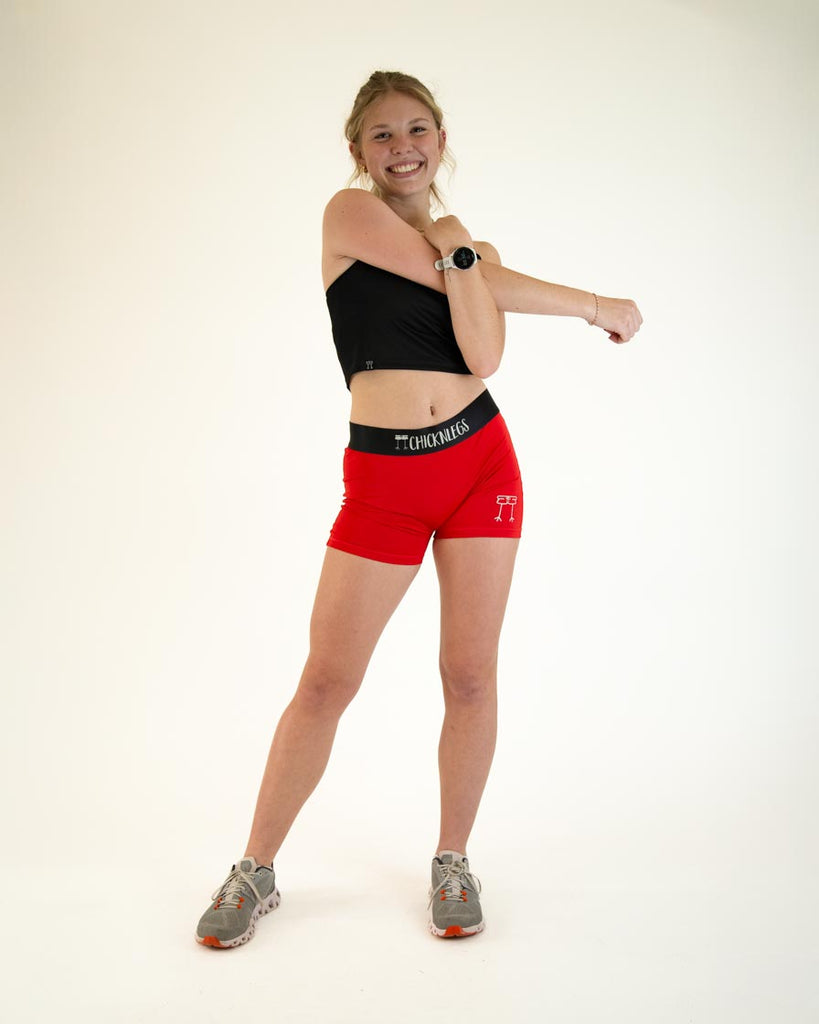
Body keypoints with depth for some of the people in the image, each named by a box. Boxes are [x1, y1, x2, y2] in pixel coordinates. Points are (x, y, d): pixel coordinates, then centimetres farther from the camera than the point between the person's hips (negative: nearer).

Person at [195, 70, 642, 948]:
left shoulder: (474, 248, 12)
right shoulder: (349, 215, 0)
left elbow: (485, 356, -6)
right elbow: (460, 280, -6)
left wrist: (460, 249, -11)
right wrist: (594, 305, 4)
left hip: (481, 463, 4)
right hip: (384, 477, -3)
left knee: (471, 676, 5)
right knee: (325, 682, -2)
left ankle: (452, 862, 23)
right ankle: (256, 872, 15)